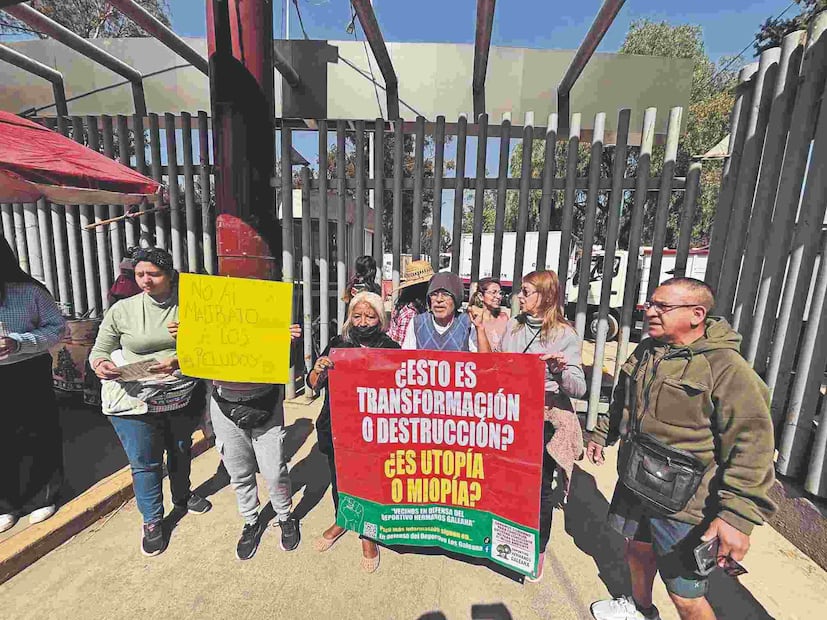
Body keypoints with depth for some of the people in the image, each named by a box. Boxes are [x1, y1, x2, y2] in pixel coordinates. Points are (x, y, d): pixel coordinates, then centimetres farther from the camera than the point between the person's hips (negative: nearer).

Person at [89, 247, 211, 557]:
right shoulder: (122, 310, -6)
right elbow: (98, 351, 2)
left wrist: (178, 361, -25)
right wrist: (100, 366, -20)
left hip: (183, 396, 1)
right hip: (134, 401, -1)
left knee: (181, 451, 21)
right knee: (144, 463, 9)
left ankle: (182, 496, 49)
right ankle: (152, 521, 33)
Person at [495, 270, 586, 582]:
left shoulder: (565, 335, -9)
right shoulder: (513, 326, 4)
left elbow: (578, 388, -12)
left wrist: (562, 369, -30)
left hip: (547, 420, -4)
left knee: (541, 489, 9)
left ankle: (538, 551, 34)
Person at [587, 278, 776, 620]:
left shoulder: (726, 368, -21)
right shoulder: (646, 351, 2)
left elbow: (752, 446, -22)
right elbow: (622, 400, 17)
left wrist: (738, 516, -25)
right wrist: (602, 435, 23)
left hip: (683, 504, -7)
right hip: (635, 485, 7)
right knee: (638, 551, 28)